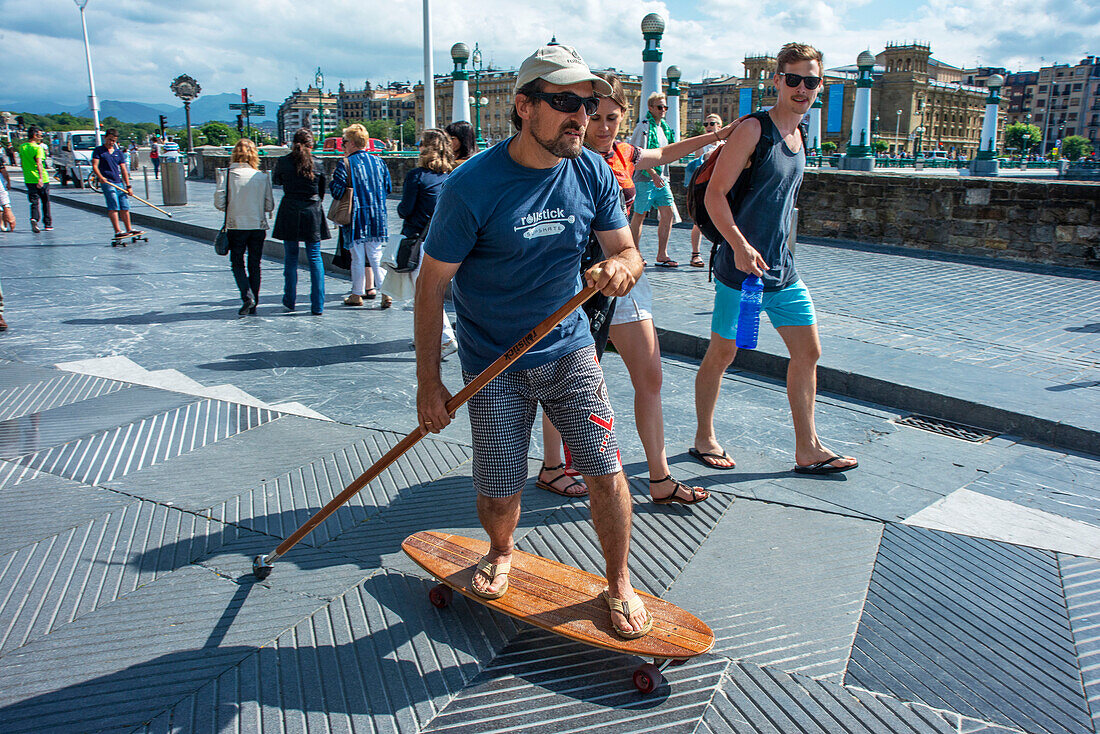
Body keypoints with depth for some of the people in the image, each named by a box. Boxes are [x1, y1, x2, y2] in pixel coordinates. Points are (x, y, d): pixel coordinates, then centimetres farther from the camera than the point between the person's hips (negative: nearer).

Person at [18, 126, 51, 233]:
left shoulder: (22, 147, 8)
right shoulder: (38, 148, -12)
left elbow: (22, 162, 17)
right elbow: (39, 163, -24)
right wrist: (41, 177, -33)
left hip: (29, 179, 5)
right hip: (42, 180, -5)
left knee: (34, 202, 4)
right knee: (45, 202, 9)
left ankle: (34, 218, -22)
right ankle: (47, 224, 16)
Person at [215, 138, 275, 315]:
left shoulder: (226, 174, -7)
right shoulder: (262, 177, -4)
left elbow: (219, 203, -9)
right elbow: (269, 206, -1)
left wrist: (232, 208, 11)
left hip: (236, 226, -1)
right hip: (258, 226, 2)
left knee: (237, 263, 11)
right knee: (255, 265, 12)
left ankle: (247, 297, -10)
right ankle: (253, 305, 16)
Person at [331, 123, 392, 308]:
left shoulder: (346, 164, -9)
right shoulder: (378, 161, 6)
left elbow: (336, 191, -11)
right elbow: (388, 187, 12)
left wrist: (333, 179, 7)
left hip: (356, 217, -4)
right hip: (378, 216, 4)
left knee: (358, 258, 4)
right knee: (376, 256, 6)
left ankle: (357, 294, 12)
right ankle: (385, 292, -3)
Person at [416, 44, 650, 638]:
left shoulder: (593, 174, -4)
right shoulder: (472, 185, -17)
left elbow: (627, 251, 2)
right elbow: (431, 284, -11)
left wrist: (621, 266, -24)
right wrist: (427, 381, -11)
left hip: (570, 350, 3)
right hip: (494, 365, -2)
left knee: (606, 474, -3)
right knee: (498, 495, 4)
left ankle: (619, 584, 21)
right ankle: (500, 552, 39)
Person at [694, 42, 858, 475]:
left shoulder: (798, 136, 13)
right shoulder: (753, 129, -11)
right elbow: (714, 194, -16)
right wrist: (739, 245, -27)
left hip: (782, 269, 8)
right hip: (741, 266, -8)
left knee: (808, 352, 8)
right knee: (722, 354, 5)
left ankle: (807, 449, 19)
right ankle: (704, 438, 23)